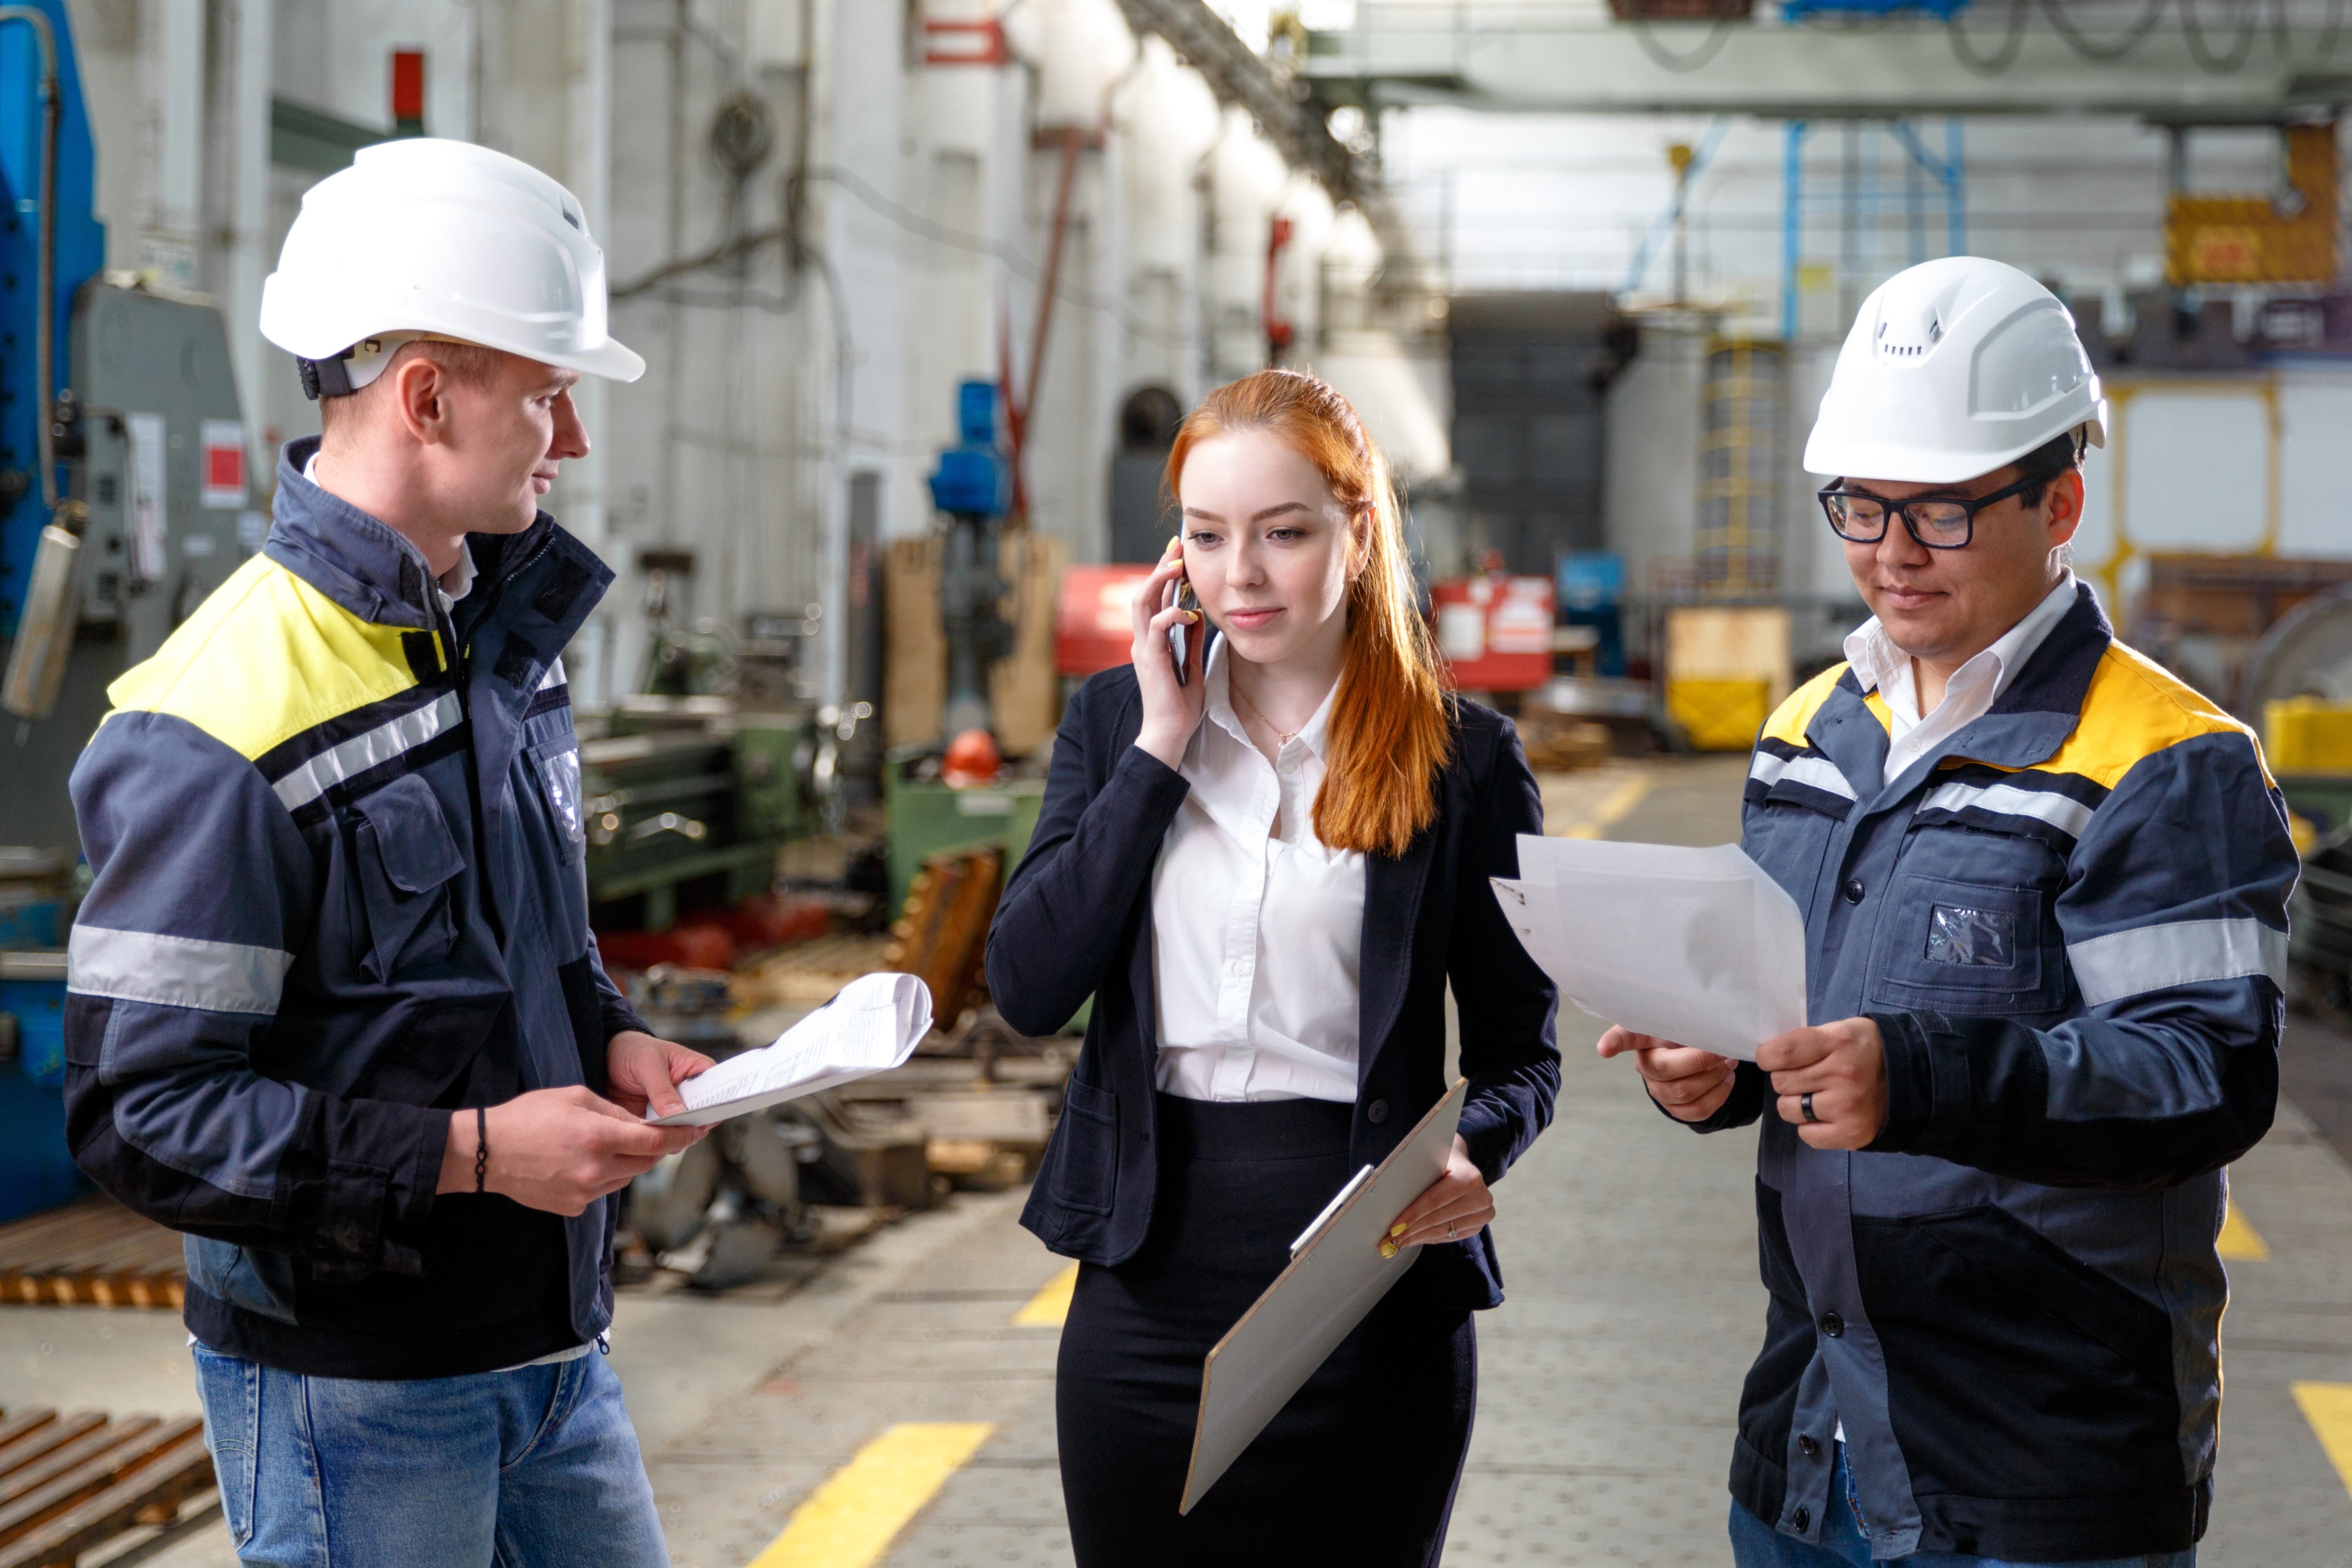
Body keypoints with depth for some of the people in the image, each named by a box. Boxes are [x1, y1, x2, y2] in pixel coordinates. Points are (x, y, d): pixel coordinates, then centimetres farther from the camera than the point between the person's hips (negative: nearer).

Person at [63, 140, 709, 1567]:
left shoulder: (503, 634, 8)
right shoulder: (222, 733, -21)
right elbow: (138, 1116, -21)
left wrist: (607, 1039, 2)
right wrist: (469, 1153, -23)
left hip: (551, 1343, 8)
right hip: (353, 1395, -8)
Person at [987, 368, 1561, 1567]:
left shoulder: (1462, 759, -1)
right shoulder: (1114, 720, 7)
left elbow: (1520, 1050, 2)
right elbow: (1026, 991, -4)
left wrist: (1474, 1155, -20)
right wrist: (1160, 747, -7)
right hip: (1150, 1278, 2)